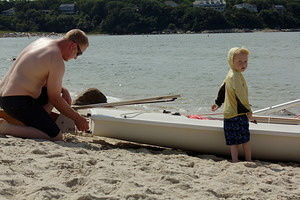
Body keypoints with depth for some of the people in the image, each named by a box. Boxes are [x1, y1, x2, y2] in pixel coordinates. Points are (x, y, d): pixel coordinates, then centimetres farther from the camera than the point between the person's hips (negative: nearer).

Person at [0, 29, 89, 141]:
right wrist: (77, 118, 3)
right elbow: (55, 99, -10)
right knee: (56, 137, -14)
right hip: (18, 102, -10)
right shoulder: (57, 61, -15)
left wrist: (63, 90, 13)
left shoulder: (42, 41, 14)